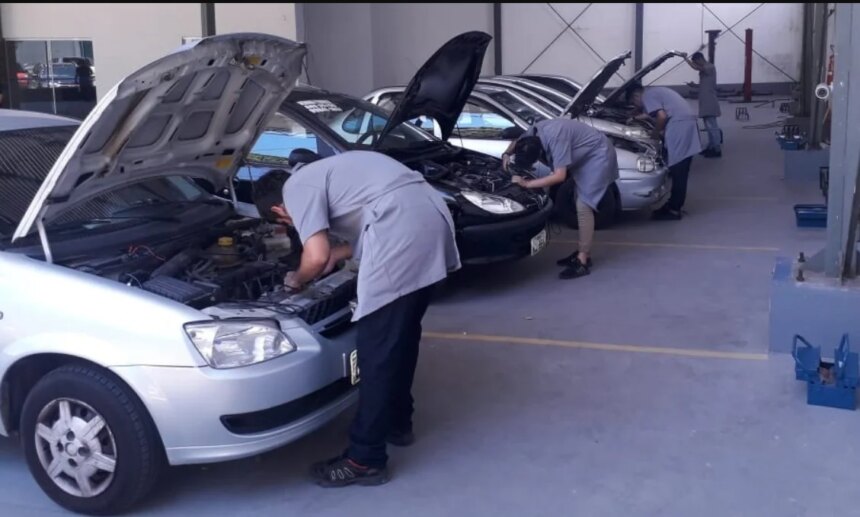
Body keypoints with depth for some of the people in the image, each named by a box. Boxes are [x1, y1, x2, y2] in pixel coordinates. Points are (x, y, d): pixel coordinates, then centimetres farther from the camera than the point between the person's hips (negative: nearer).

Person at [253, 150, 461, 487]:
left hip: (403, 232, -10)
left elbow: (316, 258, -7)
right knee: (403, 334, 24)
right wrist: (338, 254, 33)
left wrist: (296, 280, 13)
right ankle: (398, 422, 40)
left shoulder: (296, 187, 4)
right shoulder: (321, 173, 32)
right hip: (431, 216, 10)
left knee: (377, 349, 0)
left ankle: (365, 460, 10)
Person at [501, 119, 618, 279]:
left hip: (598, 156, -9)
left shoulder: (556, 138, -36)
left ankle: (583, 262, -11)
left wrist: (526, 183, -35)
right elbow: (517, 142, 12)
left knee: (583, 206, -13)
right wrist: (506, 154, -10)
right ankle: (583, 253, 22)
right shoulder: (533, 133, -11)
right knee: (581, 205, 12)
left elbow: (559, 176, -38)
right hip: (584, 156, 9)